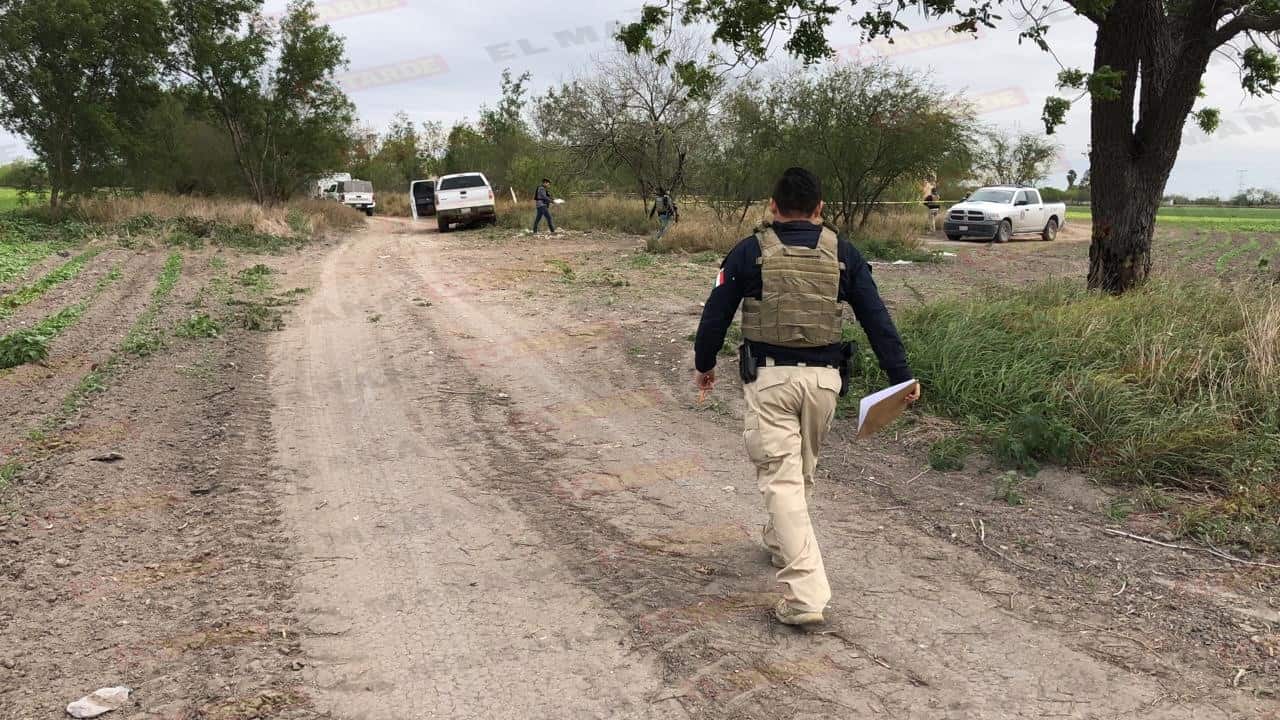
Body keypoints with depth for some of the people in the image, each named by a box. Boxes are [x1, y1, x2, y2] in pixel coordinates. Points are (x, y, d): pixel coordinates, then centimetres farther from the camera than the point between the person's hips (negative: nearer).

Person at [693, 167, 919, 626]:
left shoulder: (750, 252, -3)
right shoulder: (842, 254, 3)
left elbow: (716, 314, 2)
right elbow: (876, 318, 1)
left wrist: (704, 364, 17)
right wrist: (901, 376, 4)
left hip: (769, 378, -3)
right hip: (823, 378, 3)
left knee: (781, 479, -3)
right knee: (803, 471, 23)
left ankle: (805, 593, -10)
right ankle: (780, 544, 45)